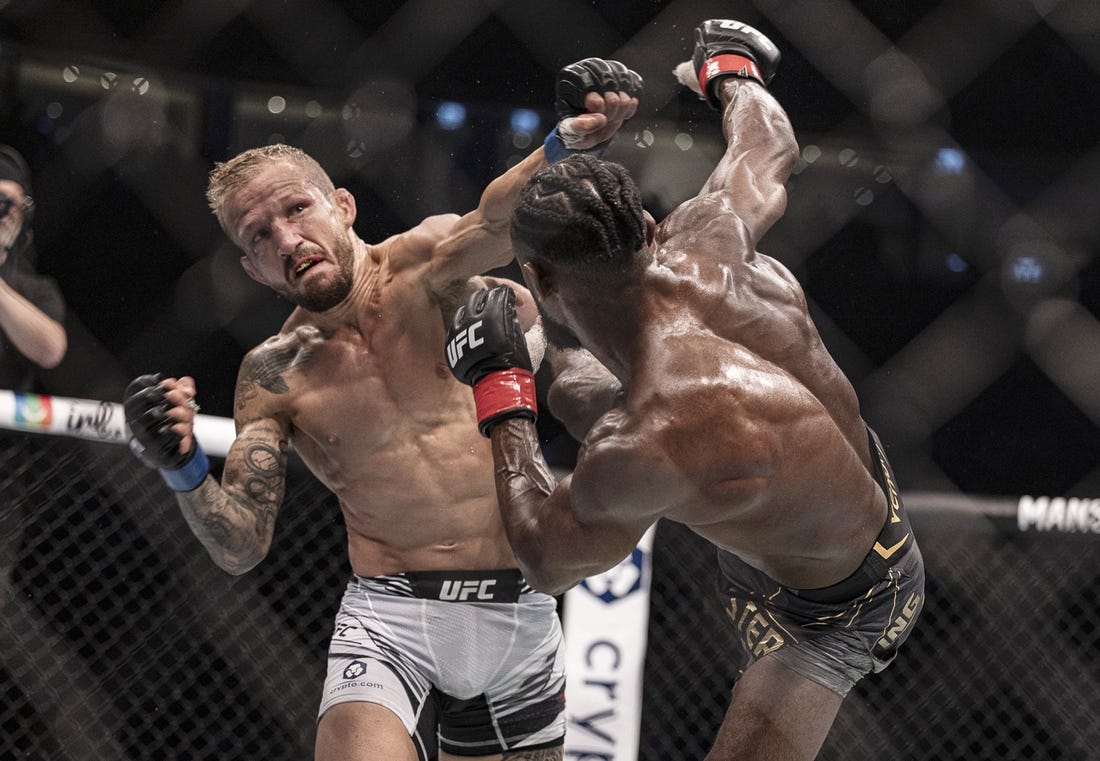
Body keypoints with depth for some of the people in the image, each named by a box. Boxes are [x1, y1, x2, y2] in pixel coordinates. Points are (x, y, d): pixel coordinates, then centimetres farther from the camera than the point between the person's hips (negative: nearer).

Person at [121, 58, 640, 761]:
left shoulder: (422, 265, -1)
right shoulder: (273, 376, 2)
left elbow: (496, 223, -25)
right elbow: (241, 548, -1)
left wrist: (566, 145, -47)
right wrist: (185, 472, -23)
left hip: (519, 616, 1)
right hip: (389, 617, -1)